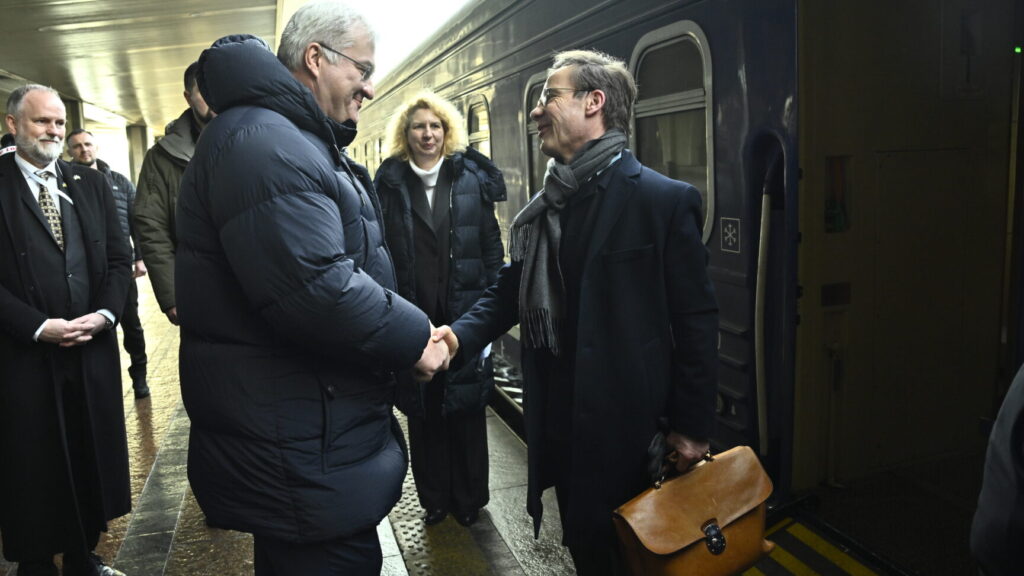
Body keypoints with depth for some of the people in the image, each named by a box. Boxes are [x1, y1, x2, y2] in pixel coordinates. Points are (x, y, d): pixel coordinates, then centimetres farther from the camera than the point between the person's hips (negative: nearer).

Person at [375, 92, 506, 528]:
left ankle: (469, 499, 27)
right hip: (413, 318, 0)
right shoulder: (390, 183, 2)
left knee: (465, 406, 9)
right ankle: (434, 499, 27)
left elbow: (492, 247, 3)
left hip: (463, 315, 0)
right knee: (423, 410, 10)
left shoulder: (471, 179, 3)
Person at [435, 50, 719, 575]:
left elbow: (696, 319, -11)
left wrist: (692, 426, -10)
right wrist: (460, 335, -10)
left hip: (628, 424, -6)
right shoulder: (540, 210, 8)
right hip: (559, 420, 6)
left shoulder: (665, 201, -12)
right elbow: (509, 292, 9)